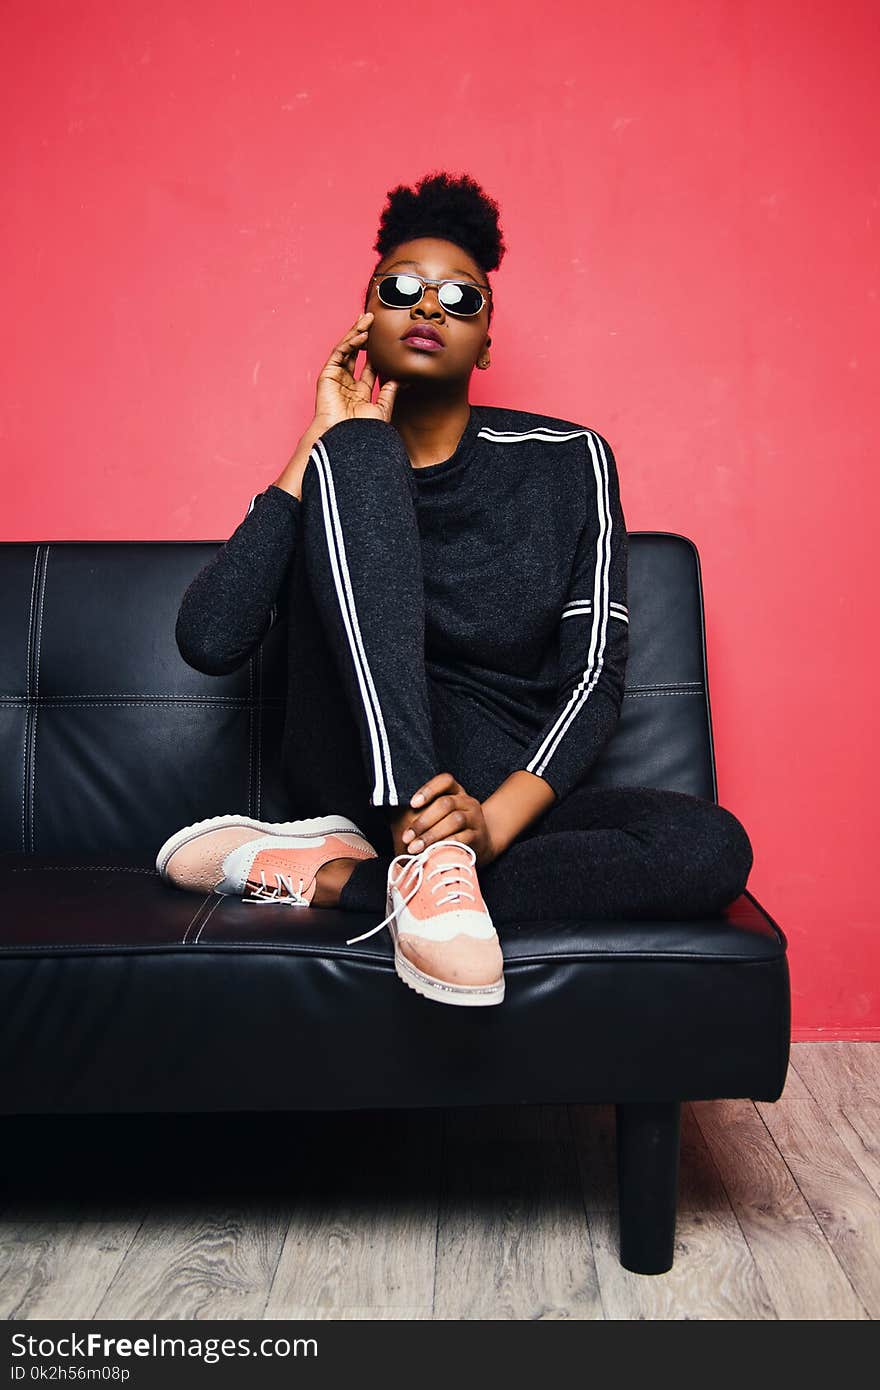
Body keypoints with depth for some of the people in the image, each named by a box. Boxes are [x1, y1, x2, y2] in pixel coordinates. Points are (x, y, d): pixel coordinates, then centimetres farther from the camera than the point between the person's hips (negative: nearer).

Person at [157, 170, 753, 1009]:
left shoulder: (566, 461, 5)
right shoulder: (331, 462, 6)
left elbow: (595, 673, -3)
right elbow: (209, 642, -10)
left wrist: (494, 819, -21)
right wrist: (325, 441, -7)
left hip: (504, 798, 1)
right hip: (362, 775, -1)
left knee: (711, 848, -29)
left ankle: (329, 874, -21)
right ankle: (430, 858, -29)